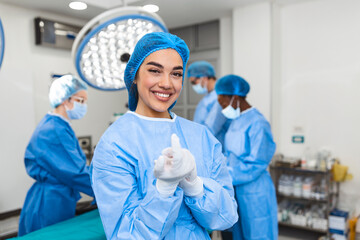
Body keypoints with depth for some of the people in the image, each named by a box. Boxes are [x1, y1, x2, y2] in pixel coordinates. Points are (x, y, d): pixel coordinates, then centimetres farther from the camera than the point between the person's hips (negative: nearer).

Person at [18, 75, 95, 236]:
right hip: (50, 206, -9)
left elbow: (76, 165, 12)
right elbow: (75, 173, -23)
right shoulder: (53, 131, -21)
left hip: (61, 203, 9)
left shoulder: (60, 127, 10)